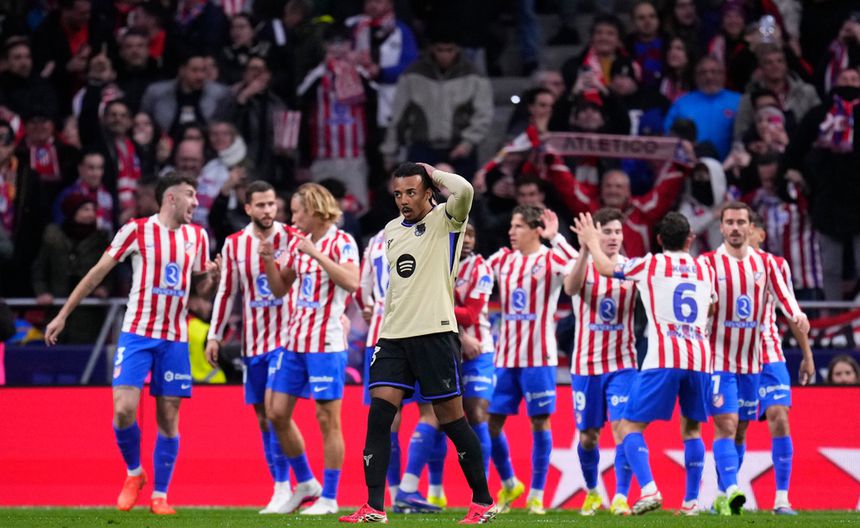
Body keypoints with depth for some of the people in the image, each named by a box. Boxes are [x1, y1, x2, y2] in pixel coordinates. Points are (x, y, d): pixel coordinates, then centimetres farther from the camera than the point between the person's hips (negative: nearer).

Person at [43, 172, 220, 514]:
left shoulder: (197, 237, 9)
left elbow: (201, 289, 19)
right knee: (124, 410, -13)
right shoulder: (136, 230, -4)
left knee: (169, 418, 1)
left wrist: (212, 277, -6)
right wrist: (63, 315, -1)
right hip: (137, 332, -3)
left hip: (175, 338, 3)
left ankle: (160, 495, 10)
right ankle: (134, 473, 13)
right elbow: (98, 272, 0)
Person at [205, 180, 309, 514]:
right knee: (263, 416, 6)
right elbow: (226, 292, 11)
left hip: (285, 336, -4)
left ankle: (283, 488, -14)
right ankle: (281, 490, 12)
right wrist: (214, 335, 9)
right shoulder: (234, 245, 6)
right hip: (252, 341, 4)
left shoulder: (292, 238, -3)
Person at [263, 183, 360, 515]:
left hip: (326, 343, -8)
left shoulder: (341, 242, -9)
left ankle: (329, 498, 2)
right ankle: (305, 484, 21)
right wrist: (269, 260, 2)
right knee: (277, 414, 6)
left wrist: (316, 254, -24)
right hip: (296, 341, 8)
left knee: (327, 419, -4)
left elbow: (352, 282, -25)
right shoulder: (300, 243, 13)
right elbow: (280, 289, 19)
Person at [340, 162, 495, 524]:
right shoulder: (392, 230, 16)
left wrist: (432, 173, -8)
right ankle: (374, 508, -7)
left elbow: (464, 191, -24)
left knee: (451, 418, -2)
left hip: (434, 333, -6)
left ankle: (483, 501, 11)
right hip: (394, 335, 6)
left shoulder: (444, 220, -3)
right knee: (378, 415, -6)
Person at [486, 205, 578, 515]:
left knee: (540, 422, -3)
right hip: (505, 357, 5)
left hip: (538, 357, -5)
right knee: (491, 422, 4)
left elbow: (578, 266, -25)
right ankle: (508, 485, 23)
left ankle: (536, 495, 6)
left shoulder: (550, 259, -5)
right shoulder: (503, 259, 10)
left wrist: (554, 237, -26)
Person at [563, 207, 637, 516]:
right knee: (588, 435, 8)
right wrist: (585, 250, -41)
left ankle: (621, 497, -13)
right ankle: (592, 493, 28)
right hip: (586, 363, 0)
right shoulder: (583, 265, -3)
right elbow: (571, 288, -26)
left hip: (622, 363, 0)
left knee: (622, 427, -14)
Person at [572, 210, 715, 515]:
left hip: (663, 358, -4)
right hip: (700, 357, 4)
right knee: (691, 428, 19)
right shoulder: (705, 269, 17)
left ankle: (649, 490, -19)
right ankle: (691, 500, 14)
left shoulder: (650, 265, 4)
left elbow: (606, 268, 19)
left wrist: (591, 243, 37)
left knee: (630, 426, 1)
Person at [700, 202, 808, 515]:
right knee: (726, 425, -17)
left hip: (752, 362, 4)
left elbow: (784, 295, -4)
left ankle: (723, 497, 17)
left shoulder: (765, 263, 6)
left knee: (740, 431, 9)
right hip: (718, 360, -4)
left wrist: (798, 316, -22)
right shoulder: (709, 263, -4)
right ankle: (731, 490, -26)